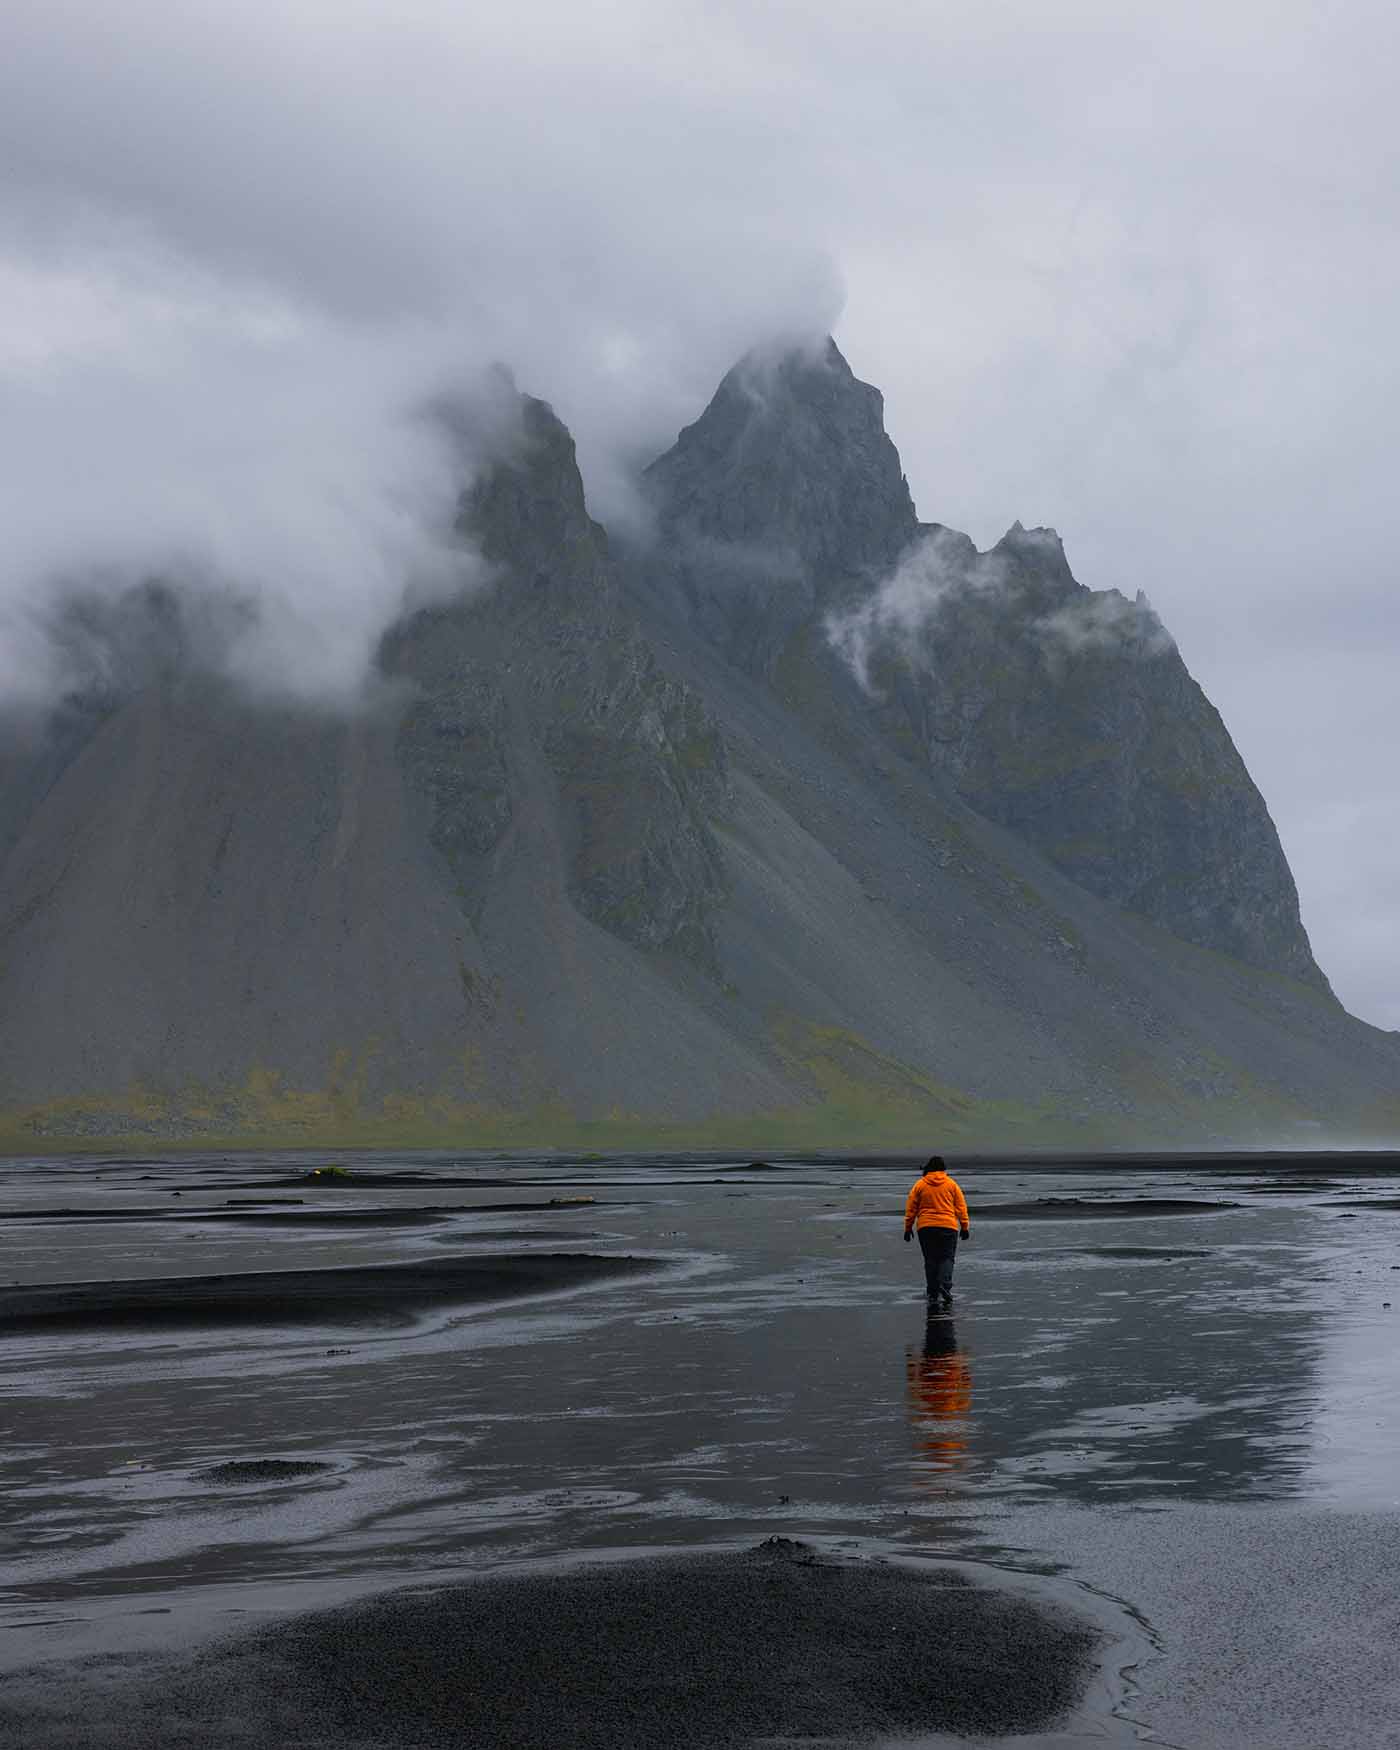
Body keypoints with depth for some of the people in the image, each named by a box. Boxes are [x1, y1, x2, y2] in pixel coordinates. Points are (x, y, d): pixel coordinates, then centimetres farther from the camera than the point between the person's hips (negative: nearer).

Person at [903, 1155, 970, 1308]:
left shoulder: (919, 1184, 4)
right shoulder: (951, 1184, 5)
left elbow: (911, 1208, 5)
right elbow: (961, 1207, 5)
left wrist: (908, 1228, 13)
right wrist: (965, 1227, 10)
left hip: (925, 1227, 1)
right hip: (948, 1227, -1)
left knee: (930, 1260, 7)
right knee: (947, 1258, 3)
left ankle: (933, 1294, 4)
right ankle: (944, 1287, -20)